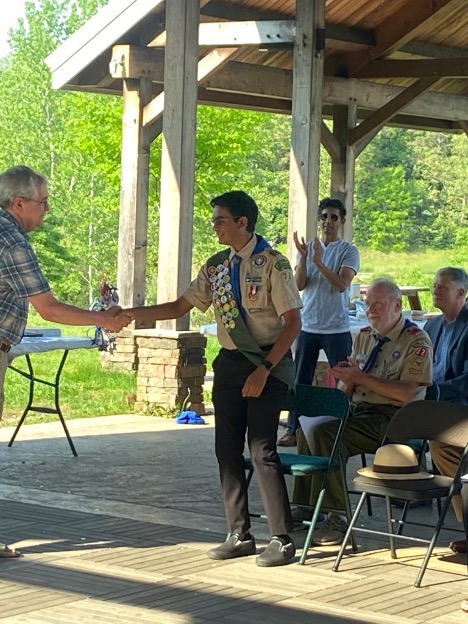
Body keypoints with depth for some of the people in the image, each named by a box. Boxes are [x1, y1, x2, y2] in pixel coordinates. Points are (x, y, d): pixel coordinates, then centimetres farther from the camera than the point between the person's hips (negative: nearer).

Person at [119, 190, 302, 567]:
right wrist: (129, 314, 2)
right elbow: (181, 307, 12)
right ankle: (240, 536, 18)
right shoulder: (217, 266, 9)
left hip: (268, 364, -7)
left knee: (262, 448, -11)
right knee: (227, 448, 7)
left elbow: (293, 323, -12)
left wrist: (264, 369, -18)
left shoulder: (272, 264, -11)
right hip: (230, 363, 7)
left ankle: (282, 541, -2)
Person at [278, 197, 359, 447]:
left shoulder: (348, 252, -2)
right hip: (308, 326, 3)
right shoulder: (308, 248, 7)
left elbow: (341, 284, -16)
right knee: (300, 380, 7)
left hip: (337, 328, -3)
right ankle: (293, 429, 12)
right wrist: (304, 257, -17)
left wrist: (318, 261, -22)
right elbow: (299, 285, -3)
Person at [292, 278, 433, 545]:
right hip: (357, 410, 7)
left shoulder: (416, 341, -5)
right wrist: (346, 378, -4)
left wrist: (360, 378, -17)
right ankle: (305, 507, -13)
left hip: (390, 418, -7)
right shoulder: (365, 337, 17)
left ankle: (336, 518, -23)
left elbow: (406, 393, -16)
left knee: (326, 433, -28)